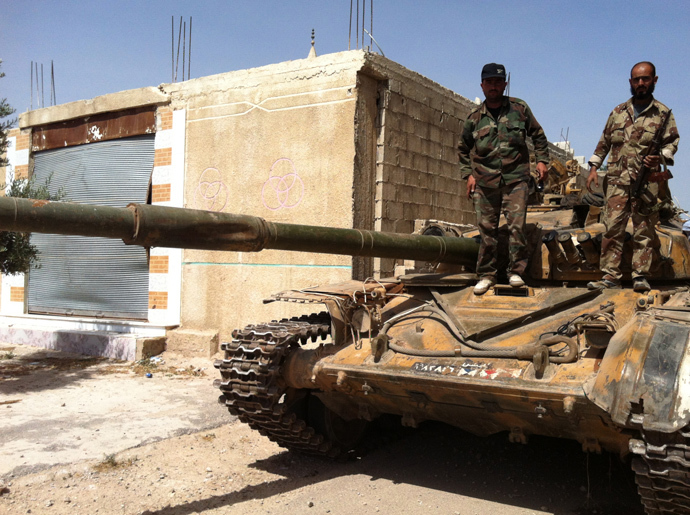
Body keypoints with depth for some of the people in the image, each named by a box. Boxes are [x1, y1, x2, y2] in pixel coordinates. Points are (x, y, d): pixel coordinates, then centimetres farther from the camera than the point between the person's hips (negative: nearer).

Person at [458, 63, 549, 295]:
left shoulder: (519, 108, 6)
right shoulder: (474, 117, 8)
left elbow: (538, 135, 16)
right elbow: (462, 148, 18)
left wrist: (542, 160, 5)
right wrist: (468, 174, 8)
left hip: (516, 178, -1)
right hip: (485, 181, 1)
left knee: (517, 225, -8)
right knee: (487, 229, 2)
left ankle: (516, 272, 4)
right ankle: (486, 275, 11)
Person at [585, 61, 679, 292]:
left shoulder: (663, 113, 9)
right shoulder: (618, 112, 16)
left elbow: (672, 141, 6)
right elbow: (604, 143, 19)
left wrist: (661, 156, -15)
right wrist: (594, 167, 10)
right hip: (617, 180, 2)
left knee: (644, 230, -1)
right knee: (612, 228, -6)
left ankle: (640, 276, 4)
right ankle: (610, 276, -4)